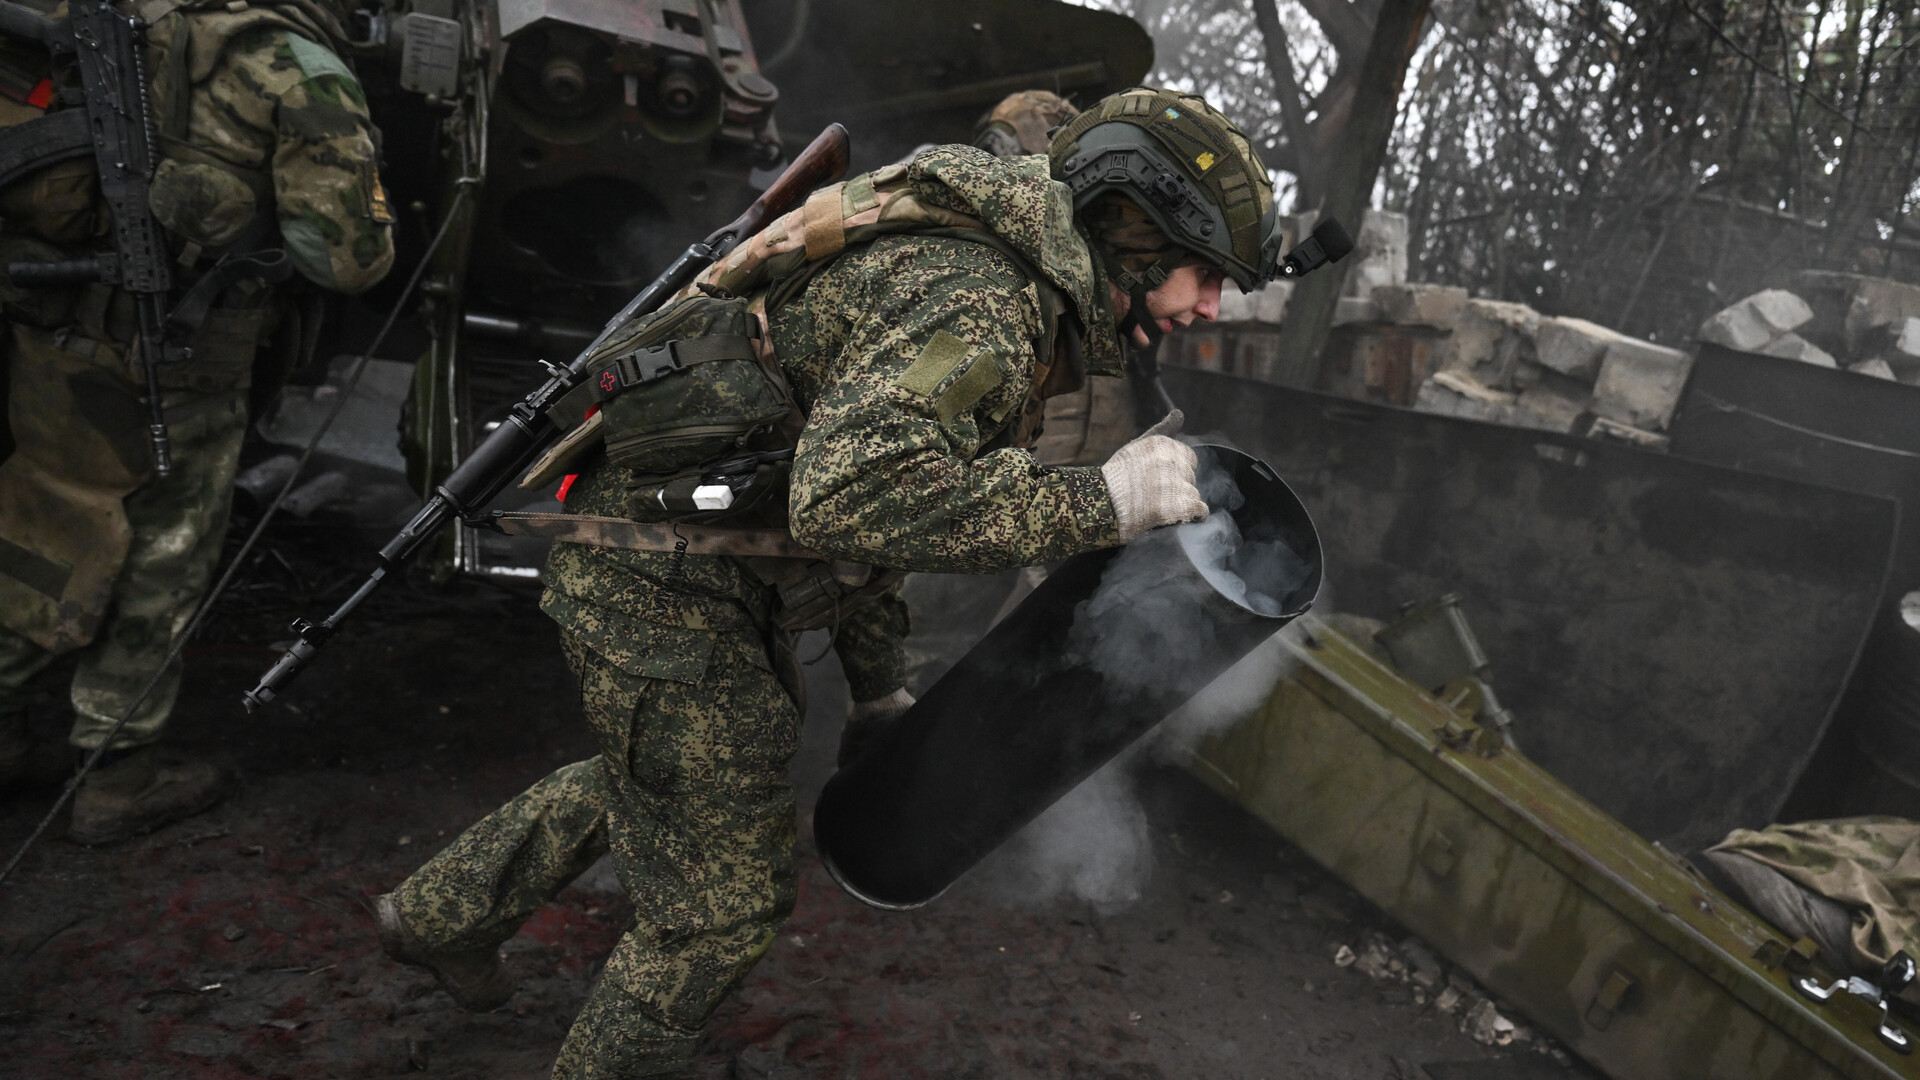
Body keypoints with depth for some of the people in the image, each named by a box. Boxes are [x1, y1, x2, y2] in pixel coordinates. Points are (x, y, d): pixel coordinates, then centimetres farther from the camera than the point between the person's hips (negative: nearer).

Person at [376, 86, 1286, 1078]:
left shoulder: (1015, 296, 11)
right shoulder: (976, 300, -23)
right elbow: (849, 494, -40)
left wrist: (877, 675, 22)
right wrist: (1094, 503, -31)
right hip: (665, 582, -10)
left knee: (649, 774, 33)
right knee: (724, 897, 5)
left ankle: (440, 915, 50)